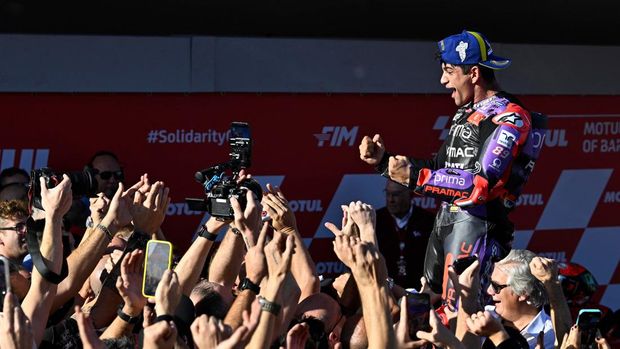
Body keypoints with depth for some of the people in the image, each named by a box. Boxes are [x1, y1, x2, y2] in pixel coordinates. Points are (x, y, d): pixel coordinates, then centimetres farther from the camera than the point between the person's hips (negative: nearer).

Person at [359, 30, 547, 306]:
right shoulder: (467, 113, 20)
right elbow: (439, 167, 24)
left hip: (477, 224, -10)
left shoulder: (509, 119, -11)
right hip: (445, 221, 10)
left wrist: (414, 177, -21)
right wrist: (384, 161, 13)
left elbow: (482, 186, -21)